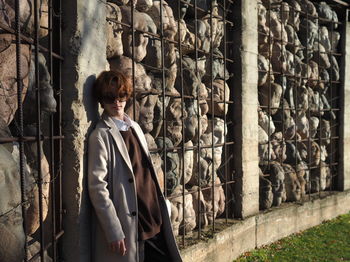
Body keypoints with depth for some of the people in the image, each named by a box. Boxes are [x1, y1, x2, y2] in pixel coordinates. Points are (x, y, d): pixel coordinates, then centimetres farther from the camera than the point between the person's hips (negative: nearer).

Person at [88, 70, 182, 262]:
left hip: (154, 220, 7)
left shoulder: (135, 127, 12)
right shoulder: (101, 135, -9)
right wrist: (114, 232, -17)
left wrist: (162, 206, 13)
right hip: (128, 227, -6)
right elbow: (97, 187, -14)